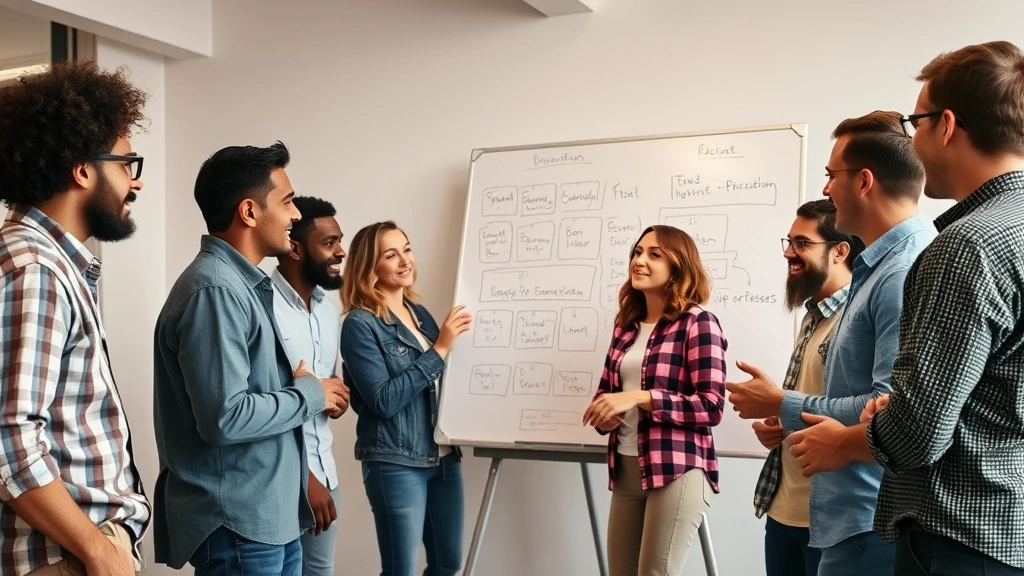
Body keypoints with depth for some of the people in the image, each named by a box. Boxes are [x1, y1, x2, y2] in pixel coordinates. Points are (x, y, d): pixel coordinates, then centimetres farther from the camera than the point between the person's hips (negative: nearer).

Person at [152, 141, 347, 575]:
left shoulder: (244, 283, 11)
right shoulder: (214, 290, -19)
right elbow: (225, 417, -26)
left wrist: (307, 392, 0)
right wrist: (310, 394, -13)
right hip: (237, 526, -9)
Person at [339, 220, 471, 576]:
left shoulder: (420, 313, 9)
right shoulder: (360, 324, -11)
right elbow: (383, 400, -19)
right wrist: (440, 349, -19)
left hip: (444, 456, 7)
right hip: (396, 464, -7)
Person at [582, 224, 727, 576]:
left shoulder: (698, 323, -6)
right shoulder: (626, 325, 13)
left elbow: (711, 406, -13)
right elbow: (607, 392, 20)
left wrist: (640, 398, -20)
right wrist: (603, 414, -4)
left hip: (677, 470, -6)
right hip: (626, 469, 7)